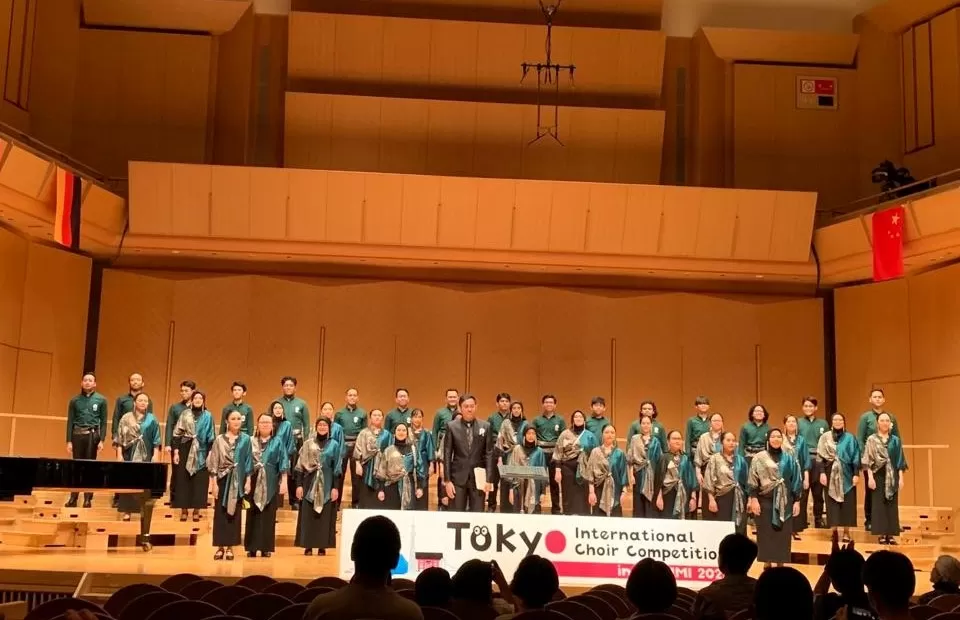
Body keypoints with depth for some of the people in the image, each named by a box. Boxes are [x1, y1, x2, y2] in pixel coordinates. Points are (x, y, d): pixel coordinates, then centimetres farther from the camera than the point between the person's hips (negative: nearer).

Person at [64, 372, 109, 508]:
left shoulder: (101, 400, 3)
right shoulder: (75, 400, 7)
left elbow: (104, 422, 2)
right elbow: (70, 421, 6)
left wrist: (101, 440, -5)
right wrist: (69, 441, 0)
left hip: (92, 435, -1)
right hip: (77, 435, 1)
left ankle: (88, 499, 3)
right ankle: (73, 498, 7)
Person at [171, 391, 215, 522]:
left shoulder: (208, 416, 4)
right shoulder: (184, 414, 4)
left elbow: (211, 437, 3)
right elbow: (177, 434, 2)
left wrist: (210, 453, -4)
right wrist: (176, 451, -5)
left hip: (201, 452, 0)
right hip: (185, 450, 0)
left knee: (199, 480, 0)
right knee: (183, 479, 2)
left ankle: (197, 510, 7)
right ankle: (184, 509, 9)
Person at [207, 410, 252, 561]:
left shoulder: (246, 439, 3)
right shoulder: (219, 439, 0)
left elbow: (248, 462, 4)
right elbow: (213, 463, -1)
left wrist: (248, 481, -2)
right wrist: (214, 483, -6)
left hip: (238, 481, 0)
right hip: (222, 479, 0)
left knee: (235, 513, 3)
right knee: (220, 513, 1)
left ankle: (230, 547, 10)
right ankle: (220, 547, 9)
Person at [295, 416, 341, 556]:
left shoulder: (334, 445, 2)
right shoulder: (308, 444, 5)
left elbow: (337, 468, 0)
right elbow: (301, 466, 3)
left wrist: (335, 487, -7)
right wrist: (299, 484, -4)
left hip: (327, 484, -1)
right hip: (310, 483, 1)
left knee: (325, 515, 1)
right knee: (308, 515, 1)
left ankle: (322, 546, 6)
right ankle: (308, 545, 7)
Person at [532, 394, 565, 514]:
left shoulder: (560, 420, 7)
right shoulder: (537, 420, 7)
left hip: (555, 453, 0)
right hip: (540, 453, 0)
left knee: (555, 481, 4)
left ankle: (556, 509, 11)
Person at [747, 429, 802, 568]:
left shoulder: (789, 459, 7)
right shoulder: (759, 458, 1)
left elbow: (796, 482, 8)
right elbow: (752, 480, -2)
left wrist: (797, 501, 1)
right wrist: (753, 499, -10)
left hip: (784, 502, 2)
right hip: (765, 501, -2)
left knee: (783, 535, 2)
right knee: (766, 534, 1)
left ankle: (780, 565, 10)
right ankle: (767, 565, 9)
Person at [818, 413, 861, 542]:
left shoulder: (850, 438, 3)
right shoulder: (825, 437, 3)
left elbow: (856, 458, 0)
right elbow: (821, 457, 1)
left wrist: (856, 474, -8)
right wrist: (822, 473, -8)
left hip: (846, 475, 0)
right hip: (831, 474, 0)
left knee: (847, 503, 0)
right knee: (832, 502, 2)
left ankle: (846, 532, 7)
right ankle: (834, 531, 8)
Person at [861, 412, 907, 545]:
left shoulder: (895, 440, 9)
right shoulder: (871, 439, 1)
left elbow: (900, 461, 8)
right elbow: (868, 460, -3)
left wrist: (901, 478, 1)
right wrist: (870, 477, -11)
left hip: (892, 476, 3)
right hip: (878, 475, -2)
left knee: (892, 504, 2)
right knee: (879, 504, -2)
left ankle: (890, 534, 7)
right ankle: (882, 535, 2)